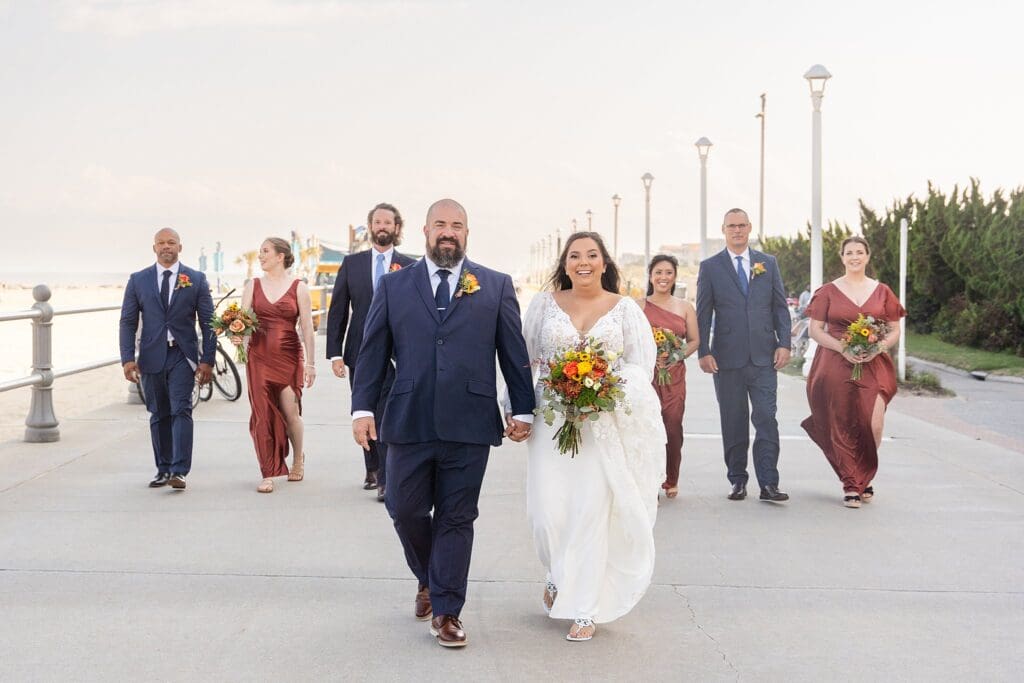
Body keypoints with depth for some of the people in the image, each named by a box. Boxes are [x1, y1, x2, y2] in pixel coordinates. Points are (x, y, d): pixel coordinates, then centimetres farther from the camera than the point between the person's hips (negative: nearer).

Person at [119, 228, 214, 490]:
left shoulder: (196, 280, 4)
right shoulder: (138, 280, 7)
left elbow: (208, 322, 3)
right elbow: (128, 322, 6)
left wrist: (208, 360, -4)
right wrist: (128, 358, -4)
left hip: (183, 356, -2)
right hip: (151, 357, 2)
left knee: (181, 410, -12)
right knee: (158, 415, 7)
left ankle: (179, 471, -16)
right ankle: (163, 469, 15)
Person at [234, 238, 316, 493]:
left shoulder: (298, 287, 1)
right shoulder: (253, 285, 9)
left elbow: (307, 326, 0)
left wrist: (310, 362, -2)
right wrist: (237, 336, -19)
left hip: (289, 357, -2)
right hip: (259, 357, 2)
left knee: (290, 412, -3)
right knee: (262, 415, -2)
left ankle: (298, 458, 27)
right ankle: (268, 475, 4)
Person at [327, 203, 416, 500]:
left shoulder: (410, 267, 3)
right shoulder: (352, 263, 8)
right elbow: (337, 311, 7)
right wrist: (335, 353, 0)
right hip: (360, 351, 3)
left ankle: (386, 479, -7)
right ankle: (372, 470, 28)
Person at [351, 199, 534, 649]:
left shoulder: (496, 287, 7)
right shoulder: (393, 286, 9)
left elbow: (514, 353, 7)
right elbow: (372, 352, 7)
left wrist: (523, 409, 4)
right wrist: (362, 408, 0)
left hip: (469, 425, -1)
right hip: (409, 423, 1)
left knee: (456, 519, 3)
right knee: (405, 510, 6)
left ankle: (446, 612, 13)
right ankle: (428, 579, 34)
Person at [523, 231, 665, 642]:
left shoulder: (626, 309, 5)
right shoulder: (545, 304, 8)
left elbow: (642, 366, 1)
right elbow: (525, 360, 11)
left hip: (606, 422, -1)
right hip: (553, 421, 1)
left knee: (592, 512, -4)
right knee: (548, 510, -6)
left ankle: (584, 609, 7)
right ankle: (559, 576, 27)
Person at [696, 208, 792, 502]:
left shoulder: (768, 263, 10)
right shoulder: (710, 267, 5)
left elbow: (780, 307, 9)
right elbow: (703, 313, 3)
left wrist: (784, 344, -2)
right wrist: (703, 352, -5)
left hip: (763, 356, 1)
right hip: (727, 357, 0)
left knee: (766, 418, -6)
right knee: (733, 422, 6)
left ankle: (768, 483, -5)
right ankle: (738, 480, 15)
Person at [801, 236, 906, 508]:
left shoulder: (882, 292, 10)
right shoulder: (828, 291, 5)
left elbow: (894, 332, 11)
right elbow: (815, 330, 2)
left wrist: (877, 348, -10)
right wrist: (843, 348, -13)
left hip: (873, 366, 1)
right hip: (836, 367, -1)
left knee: (873, 425, -11)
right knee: (842, 426, -3)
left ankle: (865, 478, 14)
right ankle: (851, 486, 9)